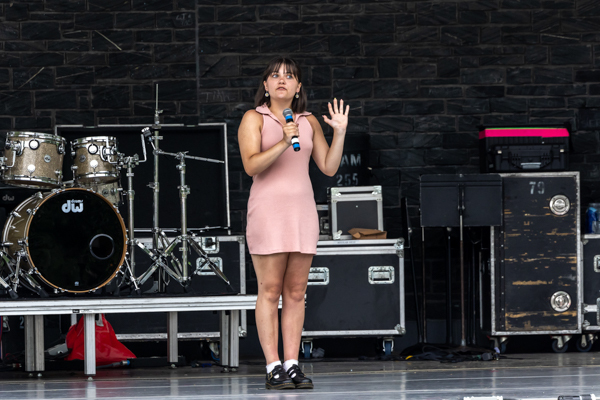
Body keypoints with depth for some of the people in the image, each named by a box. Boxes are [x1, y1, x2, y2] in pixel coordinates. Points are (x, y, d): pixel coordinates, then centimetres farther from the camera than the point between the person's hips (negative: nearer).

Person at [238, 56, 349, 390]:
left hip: (302, 211, 4)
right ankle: (274, 368, -6)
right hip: (268, 210, -4)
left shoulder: (309, 122, 12)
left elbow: (329, 167, 10)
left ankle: (293, 365, 4)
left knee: (296, 292, 3)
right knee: (270, 291, -6)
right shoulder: (254, 119, 1)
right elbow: (251, 165, -13)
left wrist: (340, 133, -1)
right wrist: (284, 143, -23)